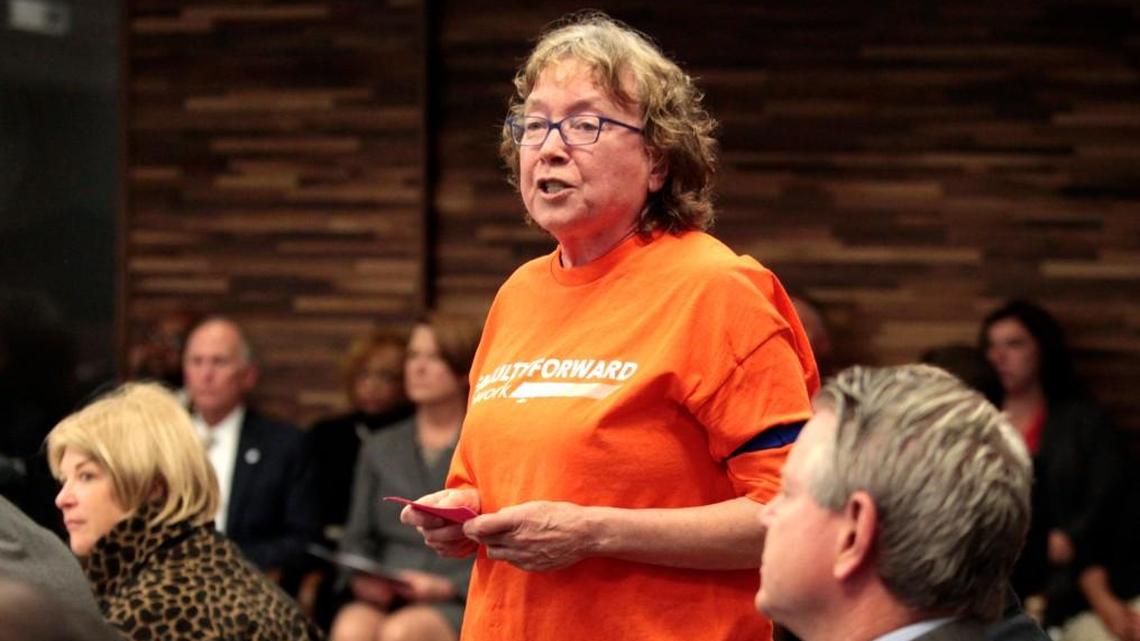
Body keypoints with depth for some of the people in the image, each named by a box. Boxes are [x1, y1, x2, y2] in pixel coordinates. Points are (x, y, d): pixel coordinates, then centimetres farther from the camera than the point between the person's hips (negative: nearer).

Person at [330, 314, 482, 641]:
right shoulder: (380, 448, 23)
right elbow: (358, 537, 21)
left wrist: (448, 586, -12)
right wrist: (362, 578, 0)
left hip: (461, 605, -3)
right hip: (384, 601, 3)